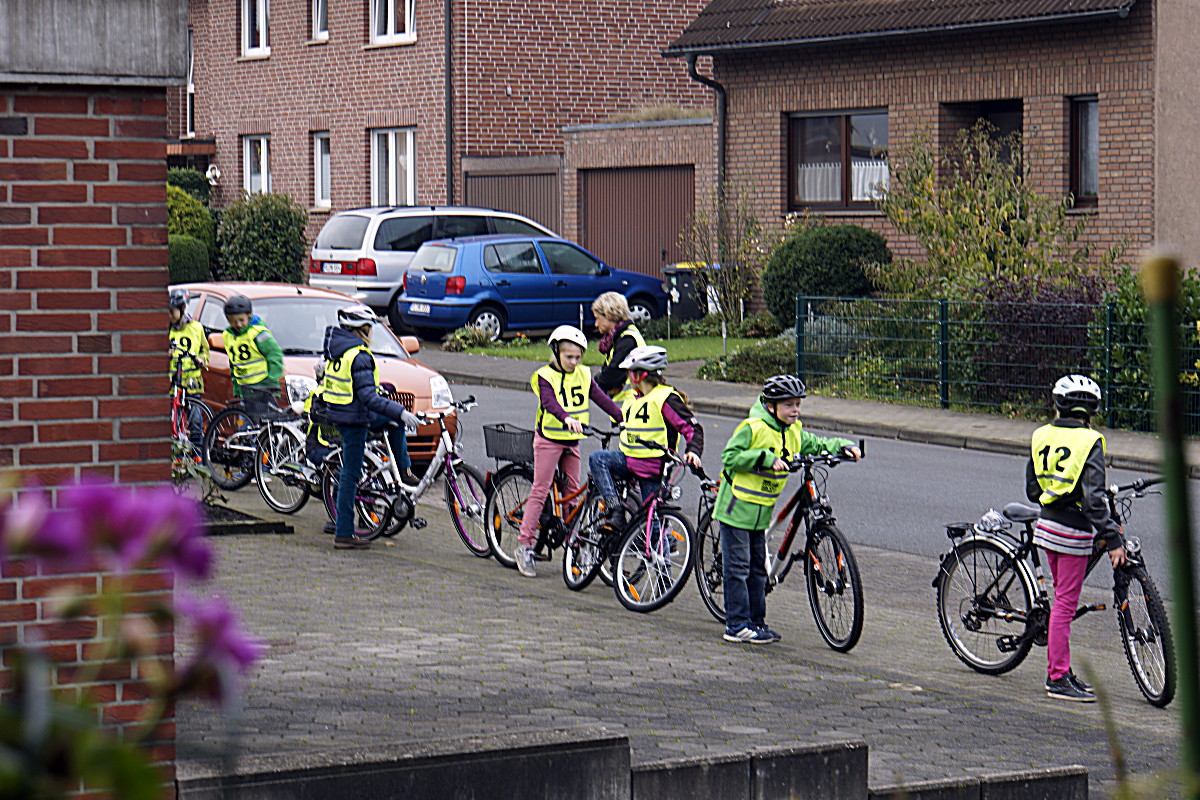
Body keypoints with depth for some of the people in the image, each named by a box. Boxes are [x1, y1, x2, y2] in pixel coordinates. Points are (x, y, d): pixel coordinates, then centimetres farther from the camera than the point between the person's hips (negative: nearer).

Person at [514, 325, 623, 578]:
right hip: (549, 440, -5)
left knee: (572, 491, 8)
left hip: (572, 441, 5)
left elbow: (602, 399, -2)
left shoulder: (583, 375, 4)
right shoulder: (546, 376, -12)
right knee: (540, 491, -5)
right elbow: (550, 402, -29)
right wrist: (567, 419, -48)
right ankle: (524, 545, -3)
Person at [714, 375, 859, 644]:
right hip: (737, 507, -8)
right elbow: (730, 457, -20)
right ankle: (737, 625, -3)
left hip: (761, 510, 8)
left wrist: (842, 447, -2)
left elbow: (815, 445, 16)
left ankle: (756, 621, 19)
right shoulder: (753, 428, -17)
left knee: (758, 566, 12)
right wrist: (765, 458, -27)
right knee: (738, 566, -5)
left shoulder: (794, 432, 6)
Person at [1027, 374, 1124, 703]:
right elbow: (1095, 499, -20)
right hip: (1074, 532, -6)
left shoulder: (1042, 436, 4)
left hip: (1047, 524, 6)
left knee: (1062, 599, 17)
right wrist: (1112, 540, -18)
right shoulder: (1089, 442, -14)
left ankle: (1059, 671, 22)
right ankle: (1058, 679, 1)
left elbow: (1033, 489, 9)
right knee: (1065, 604, -2)